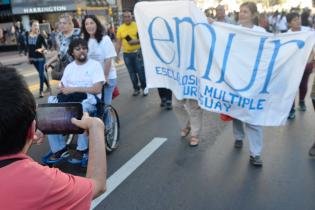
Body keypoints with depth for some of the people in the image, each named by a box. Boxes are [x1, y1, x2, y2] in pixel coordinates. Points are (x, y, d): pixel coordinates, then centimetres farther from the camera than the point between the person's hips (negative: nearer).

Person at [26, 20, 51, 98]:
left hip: (40, 57, -5)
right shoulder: (28, 36, 3)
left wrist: (41, 49, -28)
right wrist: (29, 57, 12)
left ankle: (41, 91, 3)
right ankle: (48, 86, 33)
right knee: (41, 73, 16)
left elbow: (46, 45, -9)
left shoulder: (40, 36, -11)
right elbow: (28, 47, 11)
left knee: (41, 74, -4)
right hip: (33, 58, 5)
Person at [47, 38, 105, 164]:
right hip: (71, 100, 5)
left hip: (90, 100, -5)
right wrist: (62, 90, -13)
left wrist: (74, 89, -15)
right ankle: (59, 149, -13)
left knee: (82, 108, -40)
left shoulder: (95, 65, 1)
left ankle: (82, 149, -25)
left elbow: (97, 89, -11)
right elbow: (62, 89, 13)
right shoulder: (69, 67, 17)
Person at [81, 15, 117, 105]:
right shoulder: (85, 41, 2)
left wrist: (105, 76, -14)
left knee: (105, 103, 2)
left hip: (108, 77, -4)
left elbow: (108, 60, -12)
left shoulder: (105, 39, -10)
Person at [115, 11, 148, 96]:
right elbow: (118, 43, 4)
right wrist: (117, 55, -2)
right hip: (127, 54, 2)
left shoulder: (137, 25, -3)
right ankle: (136, 89, 22)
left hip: (137, 52, -2)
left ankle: (144, 87, 16)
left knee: (141, 71, -1)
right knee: (132, 73, 9)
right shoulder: (120, 28, 2)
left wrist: (136, 41, -20)